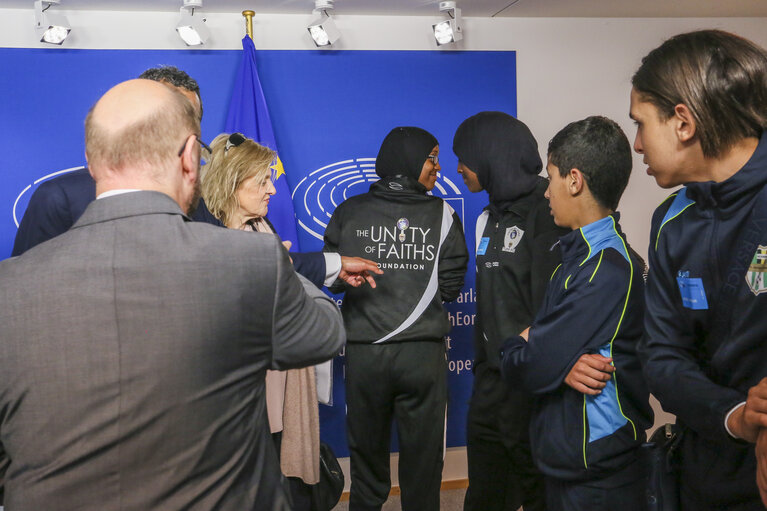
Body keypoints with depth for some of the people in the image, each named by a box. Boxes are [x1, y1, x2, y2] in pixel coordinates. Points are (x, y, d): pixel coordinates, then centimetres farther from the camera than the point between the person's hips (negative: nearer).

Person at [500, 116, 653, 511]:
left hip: (595, 477, -8)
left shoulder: (610, 270, -23)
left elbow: (531, 367, -23)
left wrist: (515, 346, -2)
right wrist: (562, 363, -15)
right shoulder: (576, 254, 7)